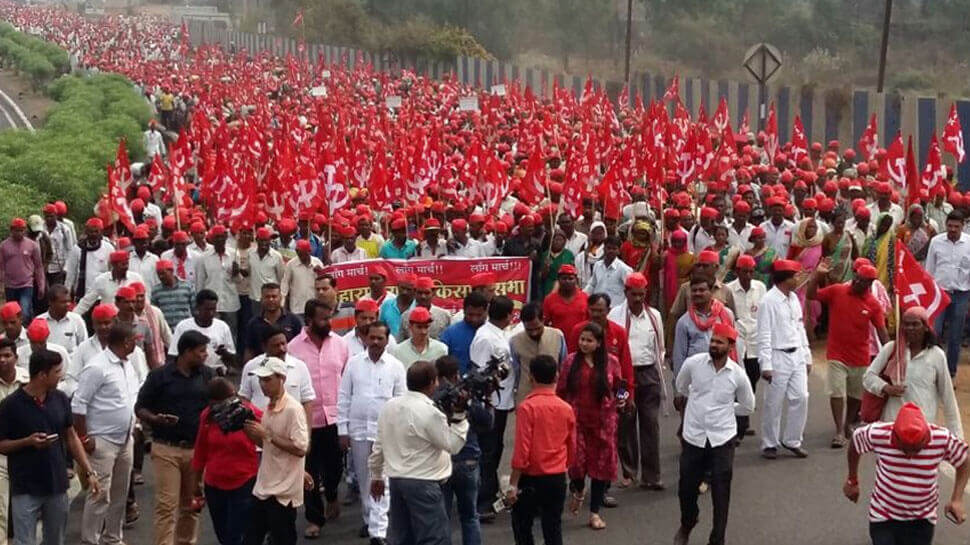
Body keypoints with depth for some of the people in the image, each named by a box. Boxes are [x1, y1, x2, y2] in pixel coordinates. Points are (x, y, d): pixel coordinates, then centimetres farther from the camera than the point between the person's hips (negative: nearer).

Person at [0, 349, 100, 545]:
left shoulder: (60, 399, 2)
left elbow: (71, 437, 10)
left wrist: (89, 472, 3)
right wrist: (28, 442, -23)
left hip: (57, 485, 5)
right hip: (25, 490, -5)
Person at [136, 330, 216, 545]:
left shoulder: (208, 375, 7)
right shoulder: (159, 375, -2)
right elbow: (140, 408, 2)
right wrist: (155, 419, -18)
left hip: (198, 449, 3)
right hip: (167, 449, -3)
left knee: (192, 504, 11)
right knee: (167, 505, -5)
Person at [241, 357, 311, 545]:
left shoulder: (293, 409, -16)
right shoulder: (269, 407, 10)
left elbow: (300, 449, -22)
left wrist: (267, 434, -21)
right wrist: (252, 433, 0)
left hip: (283, 491, -8)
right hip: (264, 487, 8)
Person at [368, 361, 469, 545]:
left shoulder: (389, 407, 6)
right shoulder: (429, 412, -17)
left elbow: (379, 446, 12)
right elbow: (453, 445, -11)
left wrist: (376, 476, 22)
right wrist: (459, 416, -6)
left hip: (395, 480, 8)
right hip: (423, 483, -8)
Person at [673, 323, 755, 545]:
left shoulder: (738, 375, -7)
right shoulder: (693, 363, -7)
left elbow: (747, 406, 10)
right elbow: (681, 387, 17)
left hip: (722, 440, -1)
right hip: (693, 437, 1)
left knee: (721, 494, 2)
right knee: (686, 489, 11)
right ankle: (686, 526, 41)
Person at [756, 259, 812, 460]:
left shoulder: (794, 298, 11)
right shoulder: (769, 300, -12)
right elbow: (764, 334, -14)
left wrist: (807, 356, 15)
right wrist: (766, 365, -17)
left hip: (797, 356, 7)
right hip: (778, 356, -7)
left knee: (800, 398, 3)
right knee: (774, 403, 1)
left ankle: (792, 440, 16)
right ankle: (769, 444, 13)